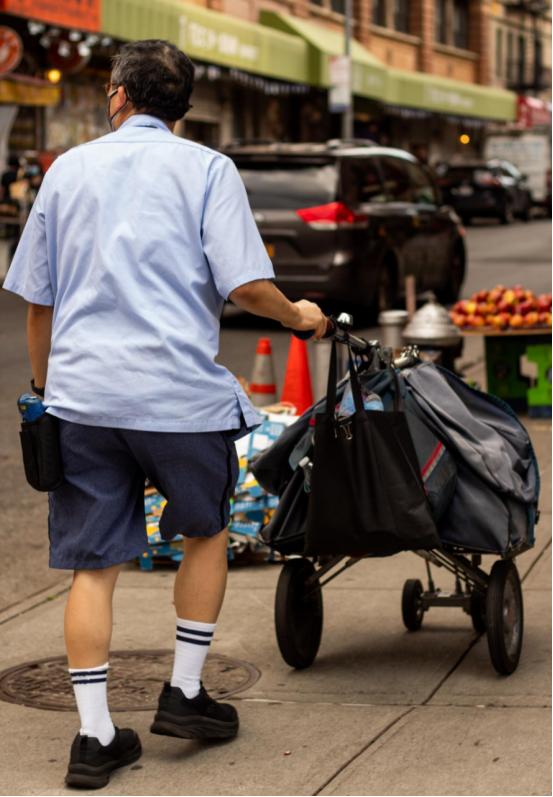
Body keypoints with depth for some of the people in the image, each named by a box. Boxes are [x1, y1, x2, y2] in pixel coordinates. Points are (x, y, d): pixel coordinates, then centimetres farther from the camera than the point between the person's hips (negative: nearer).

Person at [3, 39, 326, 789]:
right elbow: (244, 285, -10)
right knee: (206, 532, 20)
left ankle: (95, 735, 7)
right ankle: (184, 693, 22)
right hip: (179, 390, -3)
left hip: (82, 395, 3)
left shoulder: (68, 170, 12)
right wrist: (298, 316, 10)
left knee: (93, 563, 7)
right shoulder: (205, 169, 1)